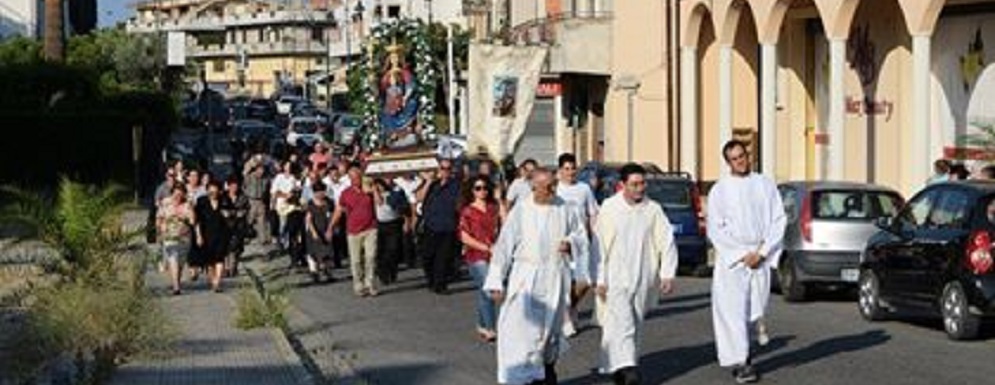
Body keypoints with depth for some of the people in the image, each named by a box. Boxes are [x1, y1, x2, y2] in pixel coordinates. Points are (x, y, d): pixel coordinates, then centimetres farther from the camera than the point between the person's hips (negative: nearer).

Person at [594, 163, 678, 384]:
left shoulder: (653, 209, 0)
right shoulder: (610, 208, -4)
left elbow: (667, 242, 2)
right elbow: (599, 245, -2)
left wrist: (667, 274, -8)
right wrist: (600, 279, -5)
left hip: (643, 280, 3)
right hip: (616, 279, -3)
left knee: (636, 325, 10)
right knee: (622, 324, -15)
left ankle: (617, 366, 23)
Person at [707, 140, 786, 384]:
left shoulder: (765, 185, 8)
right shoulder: (720, 190, 1)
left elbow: (779, 220, 5)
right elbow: (715, 229, -2)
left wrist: (762, 252, -7)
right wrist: (742, 255, -9)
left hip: (761, 257, 3)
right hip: (731, 259, -3)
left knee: (755, 310, 7)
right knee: (733, 310, -9)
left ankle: (738, 352, 28)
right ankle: (739, 363, -7)